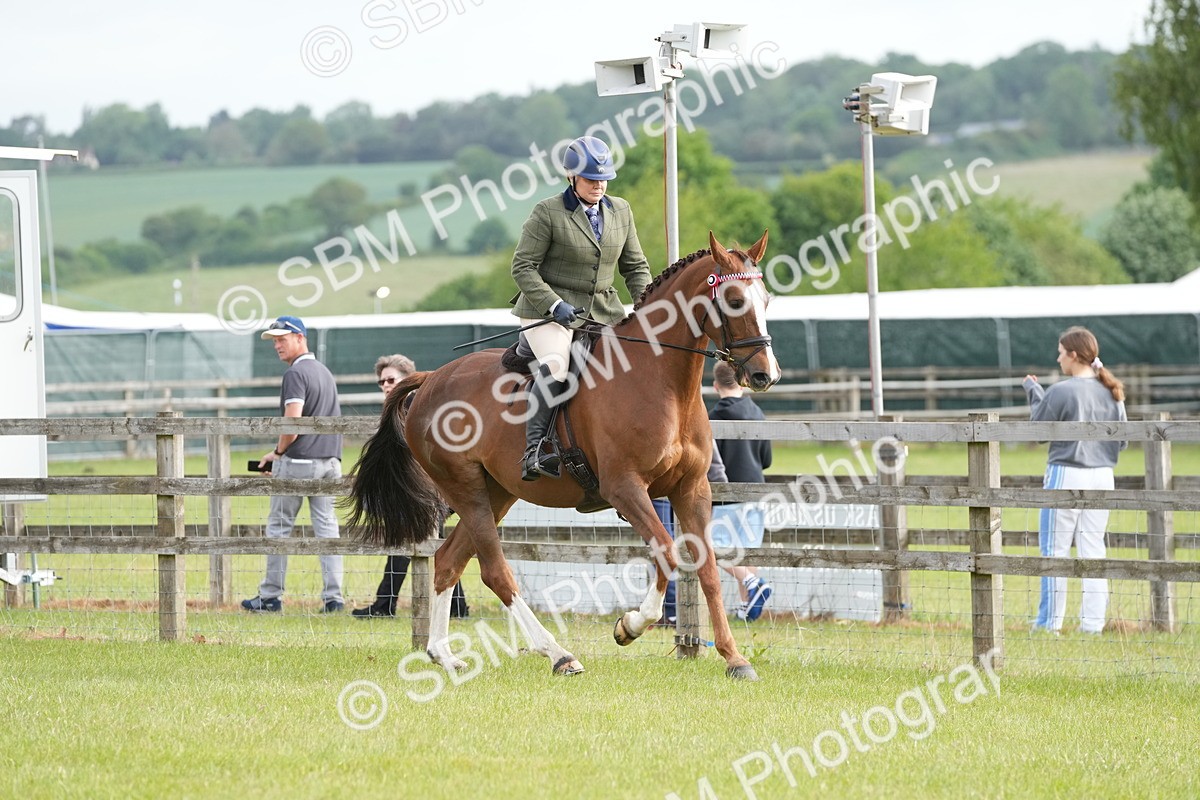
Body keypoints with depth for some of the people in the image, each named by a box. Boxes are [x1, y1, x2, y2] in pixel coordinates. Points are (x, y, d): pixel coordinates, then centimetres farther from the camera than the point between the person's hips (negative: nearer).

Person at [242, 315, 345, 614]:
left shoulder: (296, 373, -11)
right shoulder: (325, 371, 17)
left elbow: (292, 422, -20)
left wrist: (278, 452, -4)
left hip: (298, 461, -8)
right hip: (330, 460, 8)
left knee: (279, 526, 2)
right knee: (327, 526, 5)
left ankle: (271, 596, 6)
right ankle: (333, 597, -2)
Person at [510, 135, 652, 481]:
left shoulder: (621, 211, 12)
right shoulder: (547, 213, -5)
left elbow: (635, 266, 17)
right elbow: (523, 267, -7)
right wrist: (554, 305, -19)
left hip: (604, 310, 6)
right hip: (547, 310, -6)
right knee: (555, 365, -31)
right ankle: (533, 452, -30)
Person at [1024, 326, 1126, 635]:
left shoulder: (1061, 392, -13)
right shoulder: (1111, 393, 5)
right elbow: (1122, 440, 10)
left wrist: (1033, 392, 8)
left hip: (1066, 474, -5)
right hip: (1102, 476, 5)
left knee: (1055, 550, 3)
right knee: (1094, 550, 9)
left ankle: (1050, 622, 5)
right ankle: (1093, 623, 7)